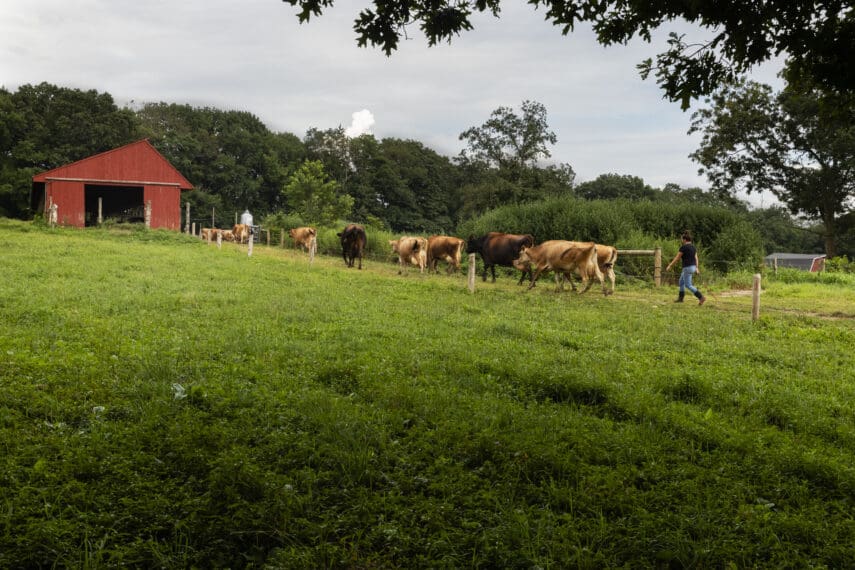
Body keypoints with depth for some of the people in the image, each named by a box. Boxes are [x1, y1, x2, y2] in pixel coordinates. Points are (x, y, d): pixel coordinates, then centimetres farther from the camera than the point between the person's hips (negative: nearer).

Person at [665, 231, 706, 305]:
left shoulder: (683, 247, -15)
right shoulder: (693, 247, 10)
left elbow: (677, 258, -12)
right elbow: (696, 258, 11)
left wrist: (669, 265, -5)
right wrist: (697, 268, 15)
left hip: (687, 268, -9)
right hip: (693, 267, 9)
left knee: (688, 285, -5)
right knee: (681, 282, 21)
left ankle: (701, 297, -12)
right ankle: (680, 298, 26)